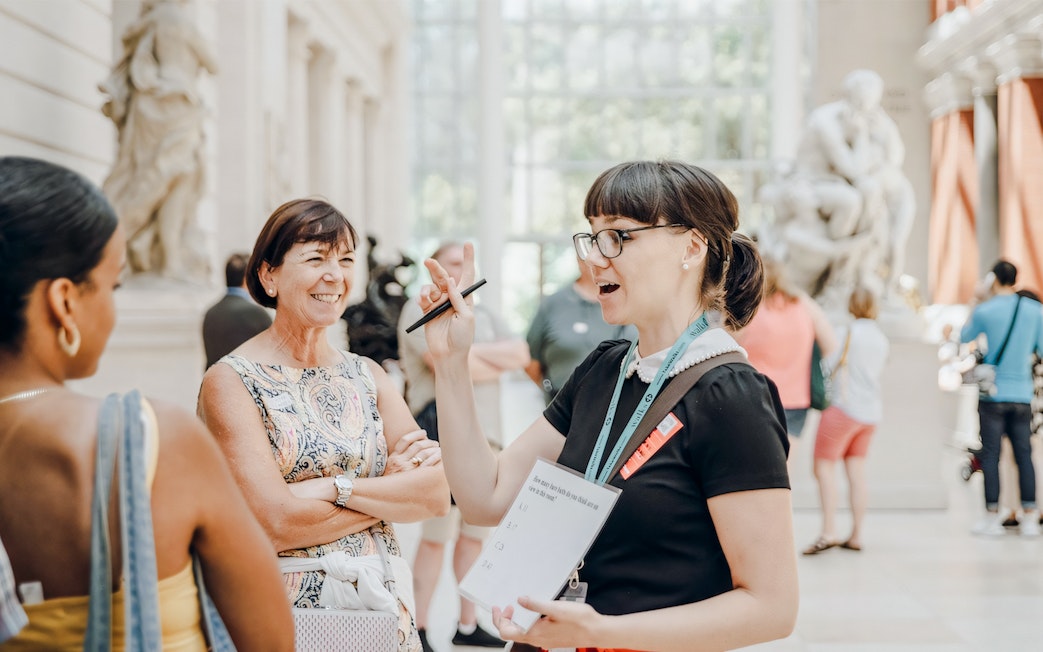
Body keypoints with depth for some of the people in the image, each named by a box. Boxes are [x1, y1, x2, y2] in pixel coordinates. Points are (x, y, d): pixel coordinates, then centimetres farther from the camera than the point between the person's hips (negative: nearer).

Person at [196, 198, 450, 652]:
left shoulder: (368, 376, 7)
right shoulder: (231, 381, -8)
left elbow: (438, 494, -5)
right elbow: (277, 524, -18)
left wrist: (336, 487, -18)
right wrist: (394, 490, -9)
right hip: (289, 610, -4)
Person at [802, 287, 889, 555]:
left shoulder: (849, 332, -9)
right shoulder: (882, 339, 12)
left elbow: (827, 364, -10)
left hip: (844, 406, -7)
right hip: (871, 412, 7)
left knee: (825, 467, -6)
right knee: (857, 471, 9)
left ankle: (828, 532, -17)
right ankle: (856, 535, 9)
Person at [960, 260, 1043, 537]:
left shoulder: (983, 311, -7)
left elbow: (964, 338, 10)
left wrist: (970, 313, 26)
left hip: (993, 393, -3)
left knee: (990, 454, 1)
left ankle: (992, 516, 1)